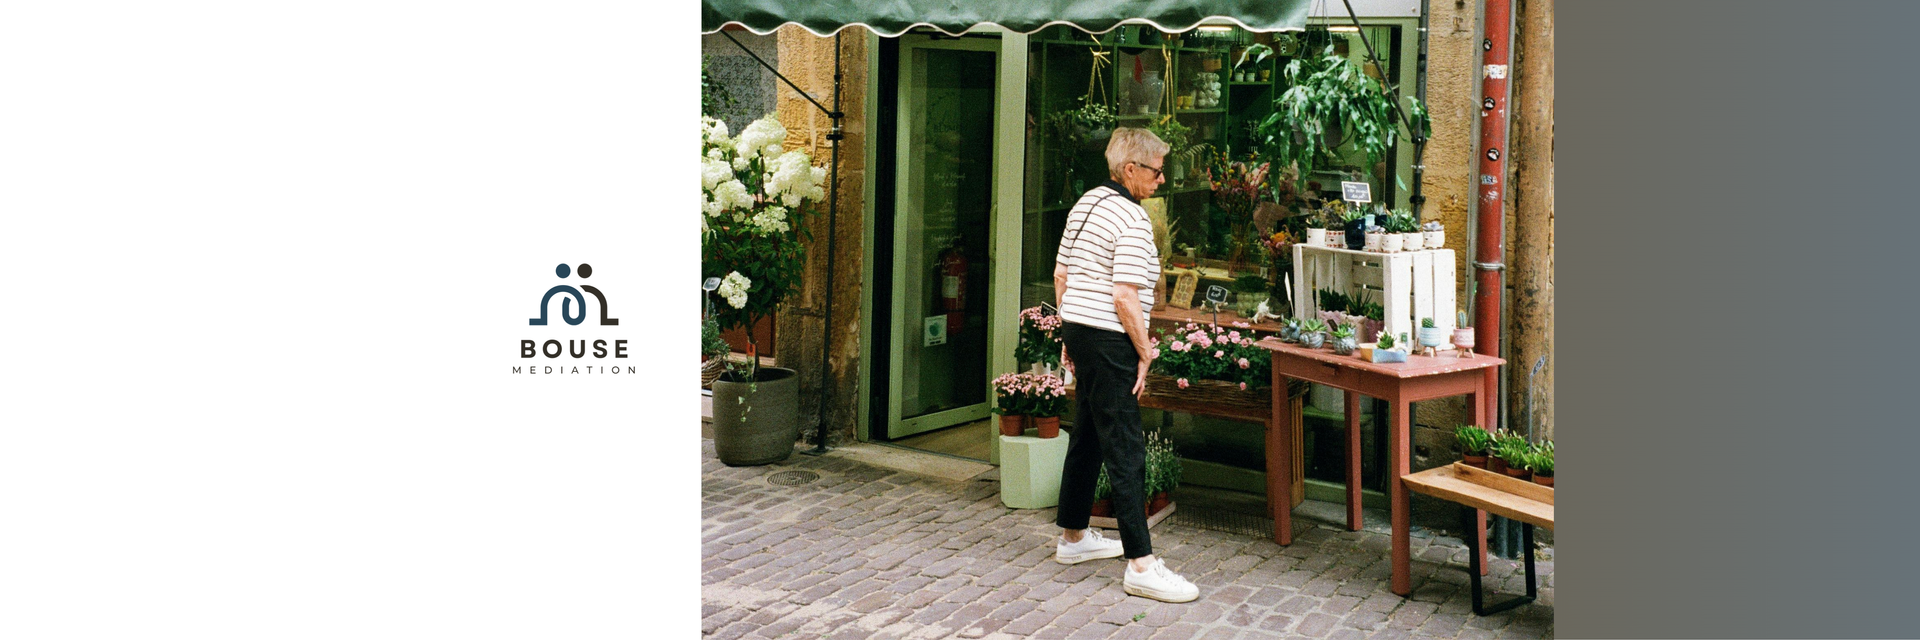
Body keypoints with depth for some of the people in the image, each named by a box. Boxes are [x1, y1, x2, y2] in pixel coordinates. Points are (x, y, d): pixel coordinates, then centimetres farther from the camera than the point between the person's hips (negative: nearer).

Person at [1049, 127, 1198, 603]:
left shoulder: (1087, 203, 13)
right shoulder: (1133, 218, -15)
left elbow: (1061, 274, 17)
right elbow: (1125, 298, -20)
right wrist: (1144, 353, -10)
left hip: (1077, 329, 10)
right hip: (1108, 339, -10)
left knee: (1087, 435, 19)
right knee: (1125, 448, -9)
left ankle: (1073, 537, 31)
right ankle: (1141, 564, -7)